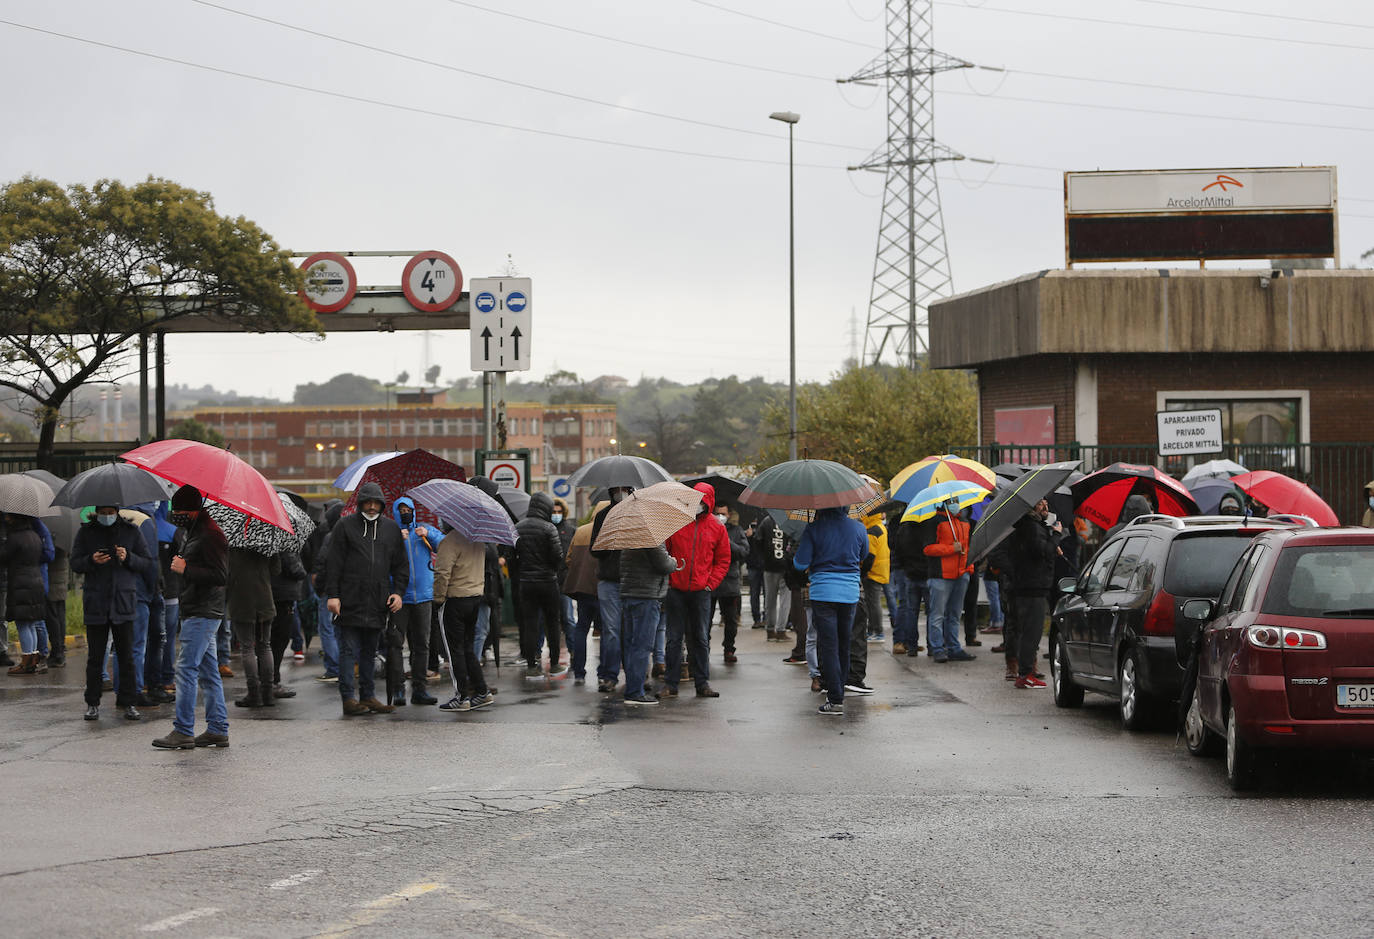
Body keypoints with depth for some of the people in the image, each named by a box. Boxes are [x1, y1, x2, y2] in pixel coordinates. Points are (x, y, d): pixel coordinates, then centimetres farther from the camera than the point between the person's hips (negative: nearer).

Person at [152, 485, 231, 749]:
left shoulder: (210, 536, -15)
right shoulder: (194, 532, 18)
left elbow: (221, 576, -21)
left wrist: (185, 569, -19)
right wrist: (177, 563, 9)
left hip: (202, 615, -10)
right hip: (197, 613, 10)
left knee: (186, 669, -10)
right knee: (208, 672, 10)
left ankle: (183, 731, -9)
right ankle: (218, 730, 13)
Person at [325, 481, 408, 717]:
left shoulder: (391, 528, 13)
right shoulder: (345, 526, 1)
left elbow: (400, 564, 17)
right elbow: (334, 563, -1)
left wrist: (398, 591, 4)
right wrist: (333, 594, -8)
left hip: (378, 603, 4)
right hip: (350, 601, -4)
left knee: (370, 651, 10)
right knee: (349, 651, -4)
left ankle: (368, 696, 15)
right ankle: (349, 698, -2)